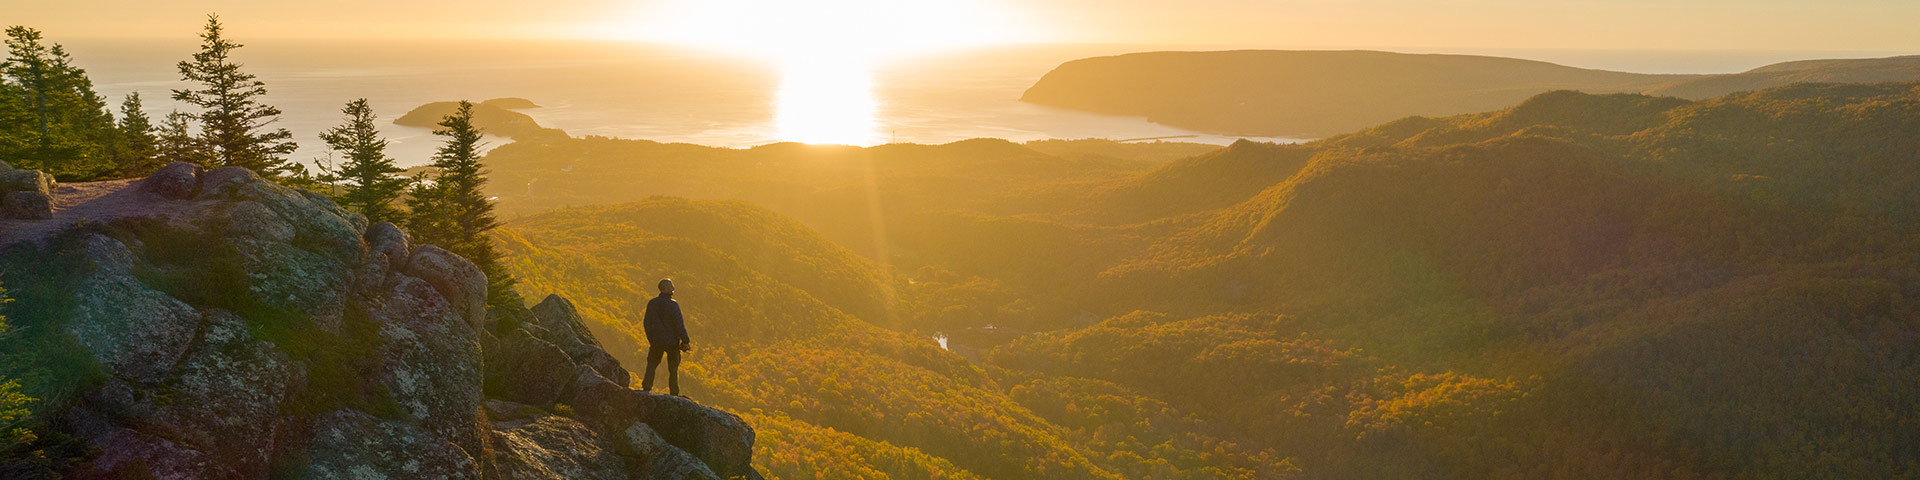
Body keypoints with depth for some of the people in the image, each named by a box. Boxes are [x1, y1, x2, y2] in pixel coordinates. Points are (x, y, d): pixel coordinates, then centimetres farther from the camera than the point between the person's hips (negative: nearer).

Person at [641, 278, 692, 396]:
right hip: (672, 341, -4)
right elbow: (679, 324, -17)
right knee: (673, 367, 7)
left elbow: (646, 323, 7)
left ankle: (646, 387, 13)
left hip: (656, 341, 4)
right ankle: (674, 393, 10)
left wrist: (651, 340, 18)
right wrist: (686, 341, -9)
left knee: (652, 364, 18)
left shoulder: (652, 303, 0)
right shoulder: (673, 305, -17)